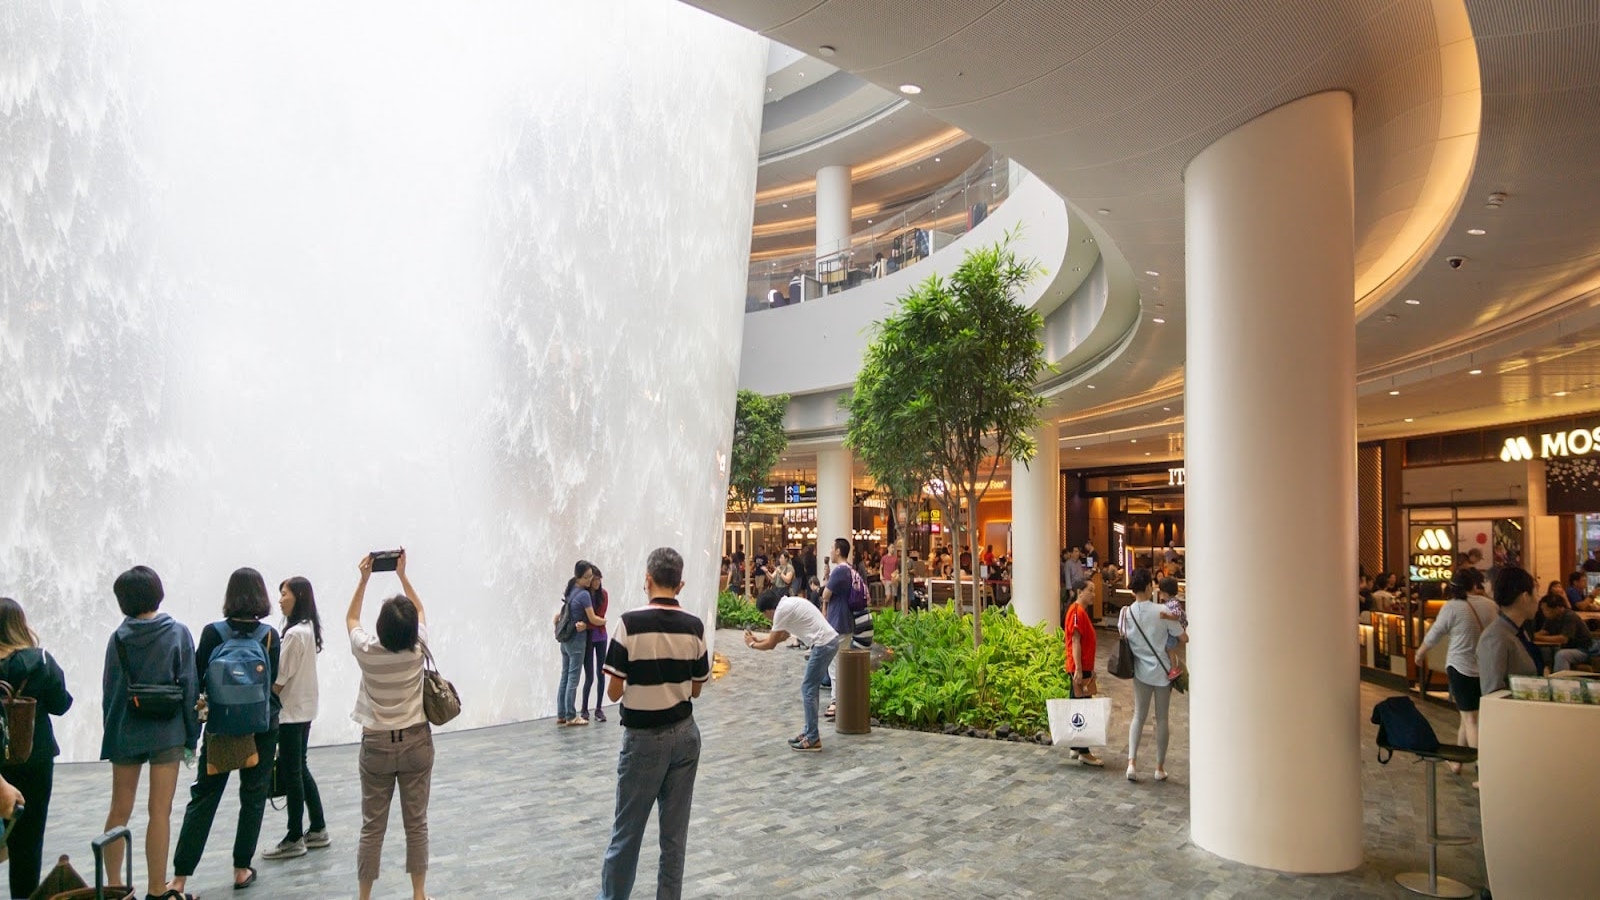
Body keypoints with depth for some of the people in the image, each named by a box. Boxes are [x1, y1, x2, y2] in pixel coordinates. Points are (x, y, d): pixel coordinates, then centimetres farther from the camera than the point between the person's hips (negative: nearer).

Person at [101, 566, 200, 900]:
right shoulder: (178, 633, -6)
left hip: (125, 732, 2)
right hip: (167, 732, -2)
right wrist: (192, 734, 1)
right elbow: (189, 685, -6)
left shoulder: (119, 637, -1)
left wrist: (111, 734, 9)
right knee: (160, 812, 2)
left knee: (120, 811, 14)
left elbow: (109, 690, 1)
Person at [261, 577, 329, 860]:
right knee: (300, 769, 15)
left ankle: (295, 838, 9)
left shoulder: (295, 634, -19)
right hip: (304, 708, 9)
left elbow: (280, 678, -18)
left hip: (292, 711, -9)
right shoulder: (309, 629, 9)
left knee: (291, 772, 0)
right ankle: (318, 830, 22)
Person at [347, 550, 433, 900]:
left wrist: (363, 578, 7)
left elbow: (351, 618, 9)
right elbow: (420, 611, 10)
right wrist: (402, 575, 10)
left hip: (377, 745, 0)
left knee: (373, 827, 8)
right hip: (416, 742, 1)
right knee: (416, 823, 9)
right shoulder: (417, 648, -10)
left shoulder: (367, 651, -12)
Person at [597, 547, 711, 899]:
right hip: (684, 735, 4)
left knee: (628, 828, 10)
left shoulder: (631, 623, -15)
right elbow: (695, 689, 5)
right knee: (675, 830, 11)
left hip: (644, 737, -3)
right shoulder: (694, 626, -3)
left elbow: (615, 691, -11)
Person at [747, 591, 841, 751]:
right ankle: (809, 731, 24)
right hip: (831, 641, 10)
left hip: (823, 644, -10)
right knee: (810, 688, 17)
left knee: (808, 689, -3)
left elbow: (771, 644, -5)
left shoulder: (782, 610, -12)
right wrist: (759, 640, 27)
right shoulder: (788, 604, 17)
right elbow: (783, 636, 29)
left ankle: (813, 740, 0)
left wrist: (752, 644, 12)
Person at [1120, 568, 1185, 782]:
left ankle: (1132, 761, -2)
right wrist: (1170, 638, 9)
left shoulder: (1126, 614, -7)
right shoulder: (1161, 612, -17)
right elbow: (1184, 638, -12)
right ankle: (1160, 767, 17)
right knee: (1161, 718, 9)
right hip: (1163, 671, -3)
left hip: (1141, 671, 3)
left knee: (1139, 715, 12)